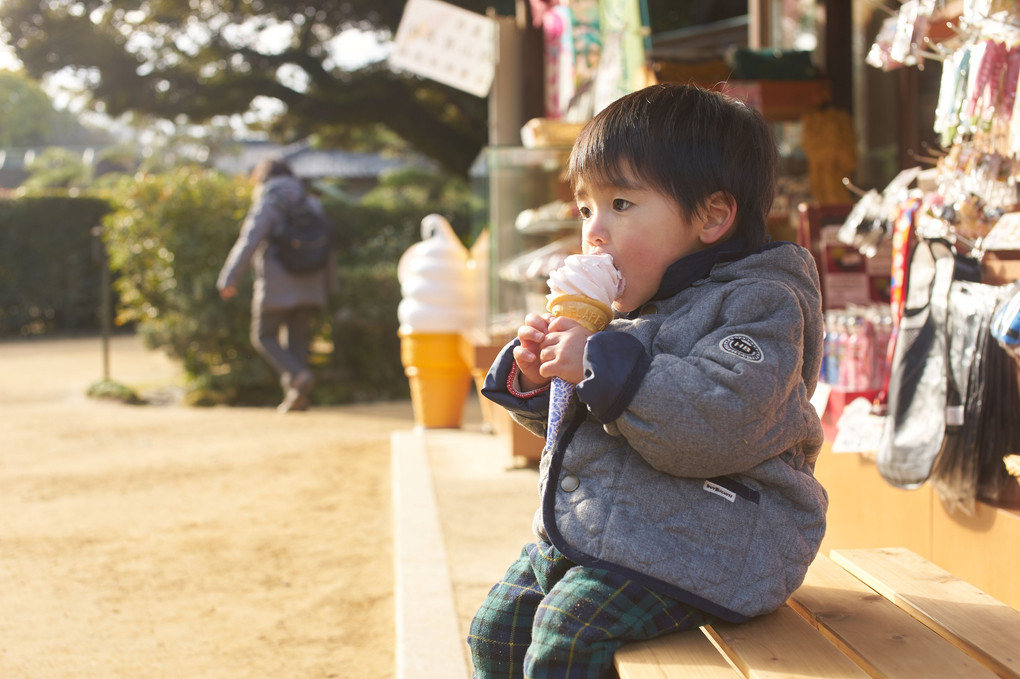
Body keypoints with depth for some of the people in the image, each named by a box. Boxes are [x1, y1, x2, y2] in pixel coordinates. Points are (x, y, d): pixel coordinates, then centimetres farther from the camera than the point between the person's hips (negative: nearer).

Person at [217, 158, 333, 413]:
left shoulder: (267, 207, -7)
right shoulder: (312, 205, 10)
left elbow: (248, 243, -17)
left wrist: (229, 279, -16)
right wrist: (325, 287, 19)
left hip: (276, 287, -5)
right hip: (308, 287, 5)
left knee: (264, 337, 6)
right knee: (298, 339, 10)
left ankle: (298, 376, -15)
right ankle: (297, 397, 3)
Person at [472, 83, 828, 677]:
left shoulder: (759, 303, -13)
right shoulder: (625, 310, 13)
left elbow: (724, 422, -30)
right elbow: (573, 422, 23)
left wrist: (603, 364, -29)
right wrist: (536, 378, 0)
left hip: (693, 539, -9)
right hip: (581, 527, 9)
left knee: (568, 631, -25)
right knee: (497, 629, 9)